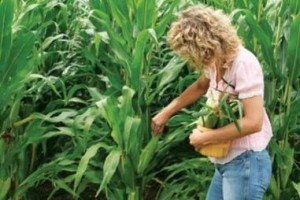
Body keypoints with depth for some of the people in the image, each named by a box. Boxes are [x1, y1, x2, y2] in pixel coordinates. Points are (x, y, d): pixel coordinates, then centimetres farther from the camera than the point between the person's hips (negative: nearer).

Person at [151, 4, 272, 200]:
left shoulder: (244, 63, -22)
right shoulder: (217, 61, 2)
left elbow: (253, 122, -28)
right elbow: (200, 86, 24)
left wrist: (204, 138, -18)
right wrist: (166, 112, 17)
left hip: (246, 162, -8)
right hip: (226, 161, 8)